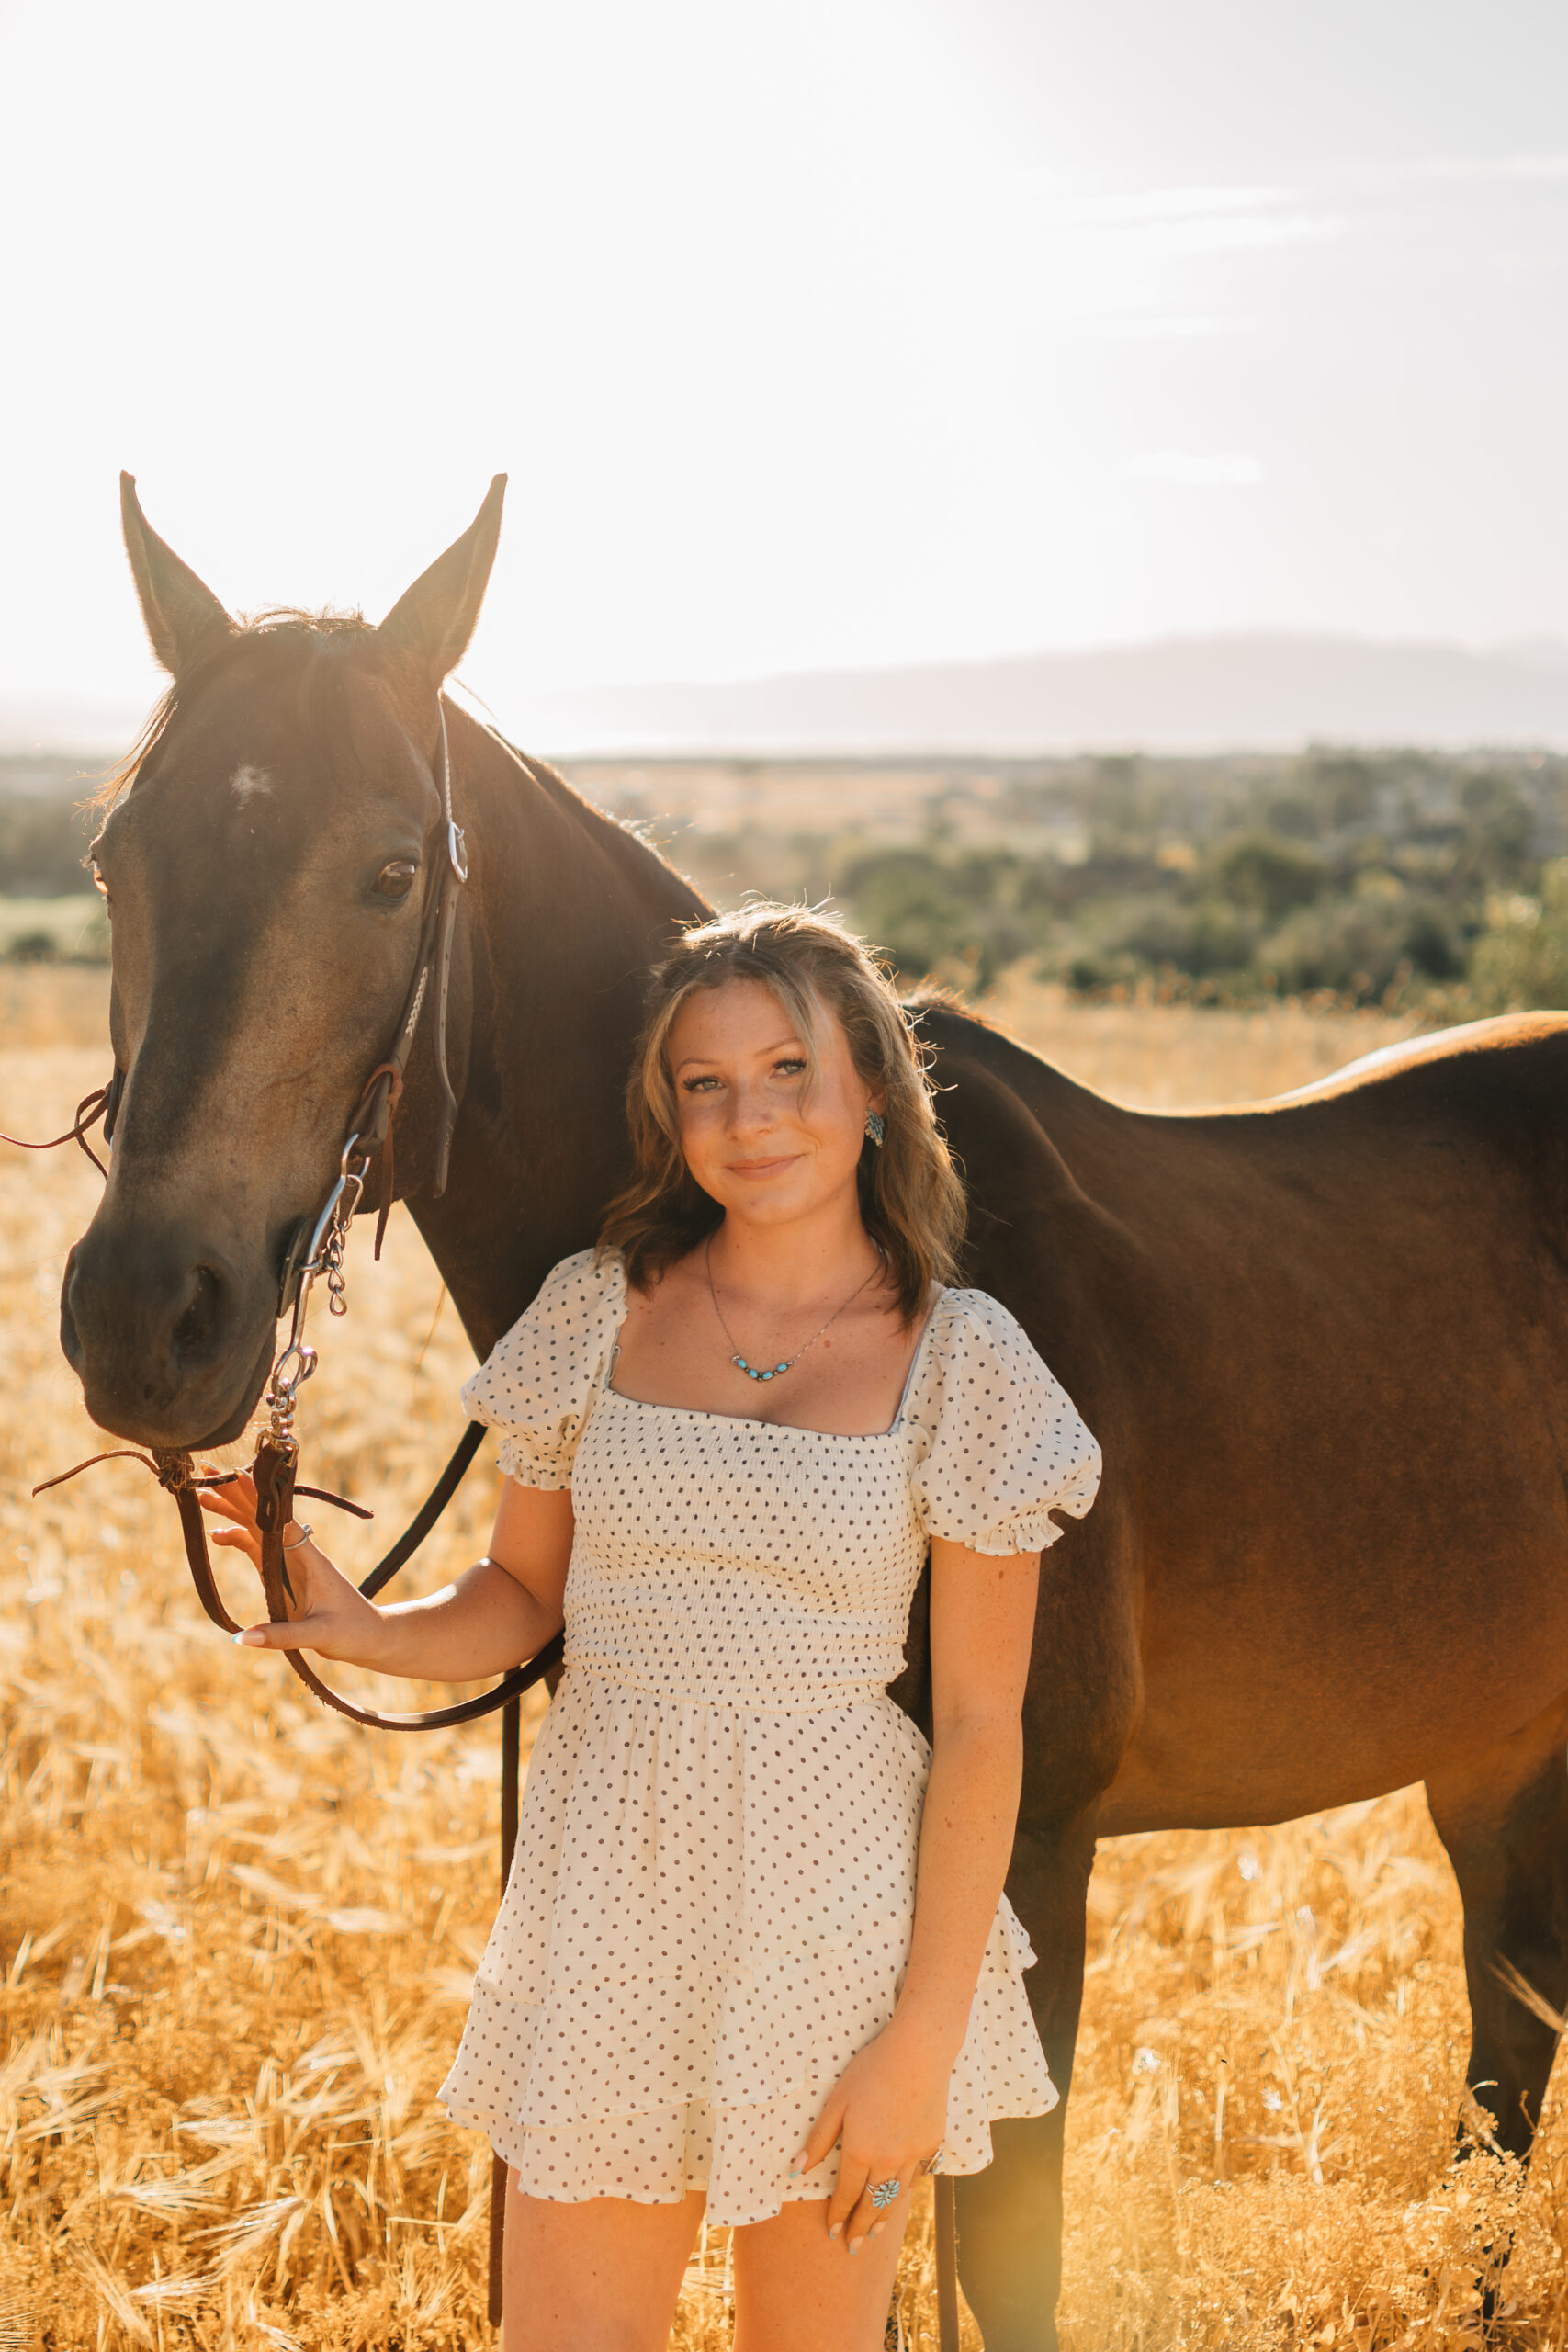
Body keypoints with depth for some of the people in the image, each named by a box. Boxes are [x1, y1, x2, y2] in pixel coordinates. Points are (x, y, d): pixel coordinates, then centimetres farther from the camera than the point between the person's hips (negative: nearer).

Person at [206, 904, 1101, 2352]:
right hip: (608, 1885, 2)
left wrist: (922, 2041, -10)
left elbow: (981, 1727, -6)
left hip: (836, 1897, -2)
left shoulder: (960, 1362, -6)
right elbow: (518, 1598, 10)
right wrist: (366, 1633, -12)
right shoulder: (602, 1312, 2)